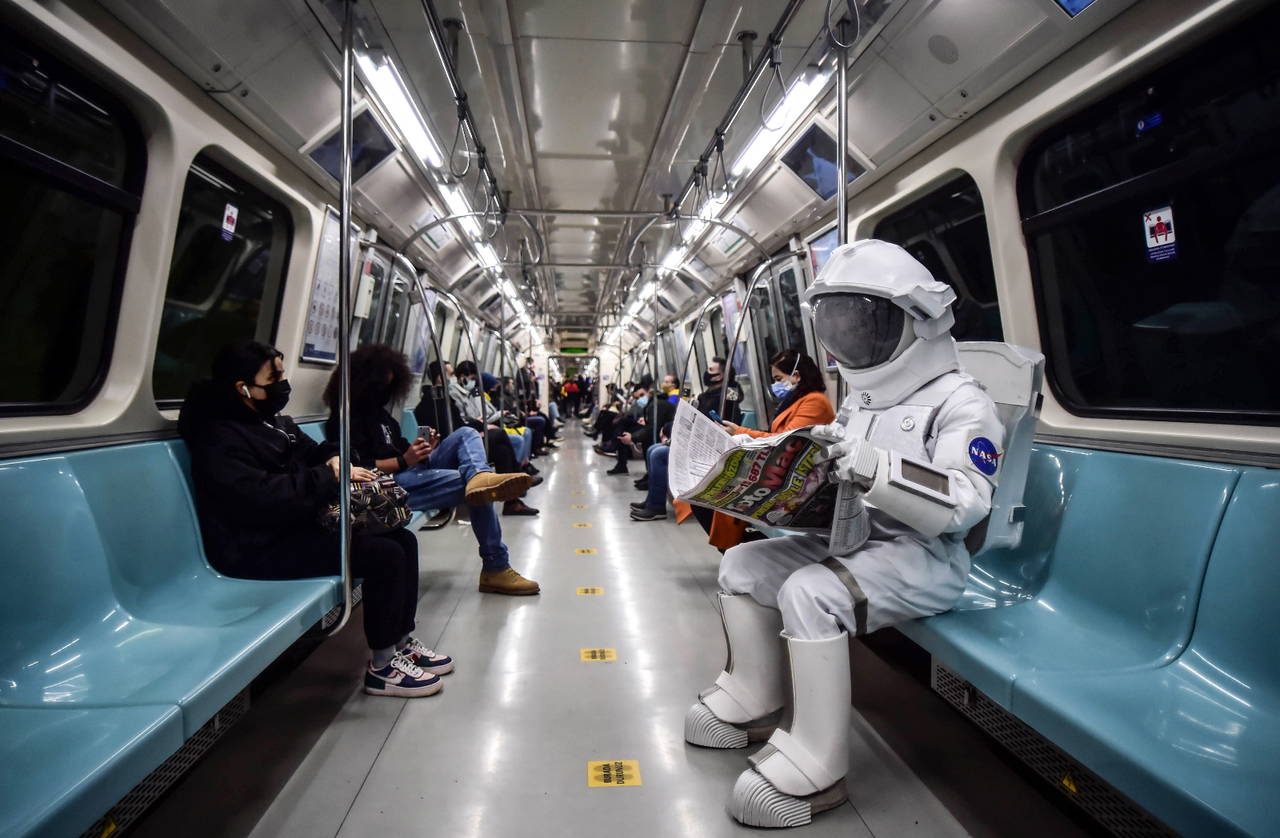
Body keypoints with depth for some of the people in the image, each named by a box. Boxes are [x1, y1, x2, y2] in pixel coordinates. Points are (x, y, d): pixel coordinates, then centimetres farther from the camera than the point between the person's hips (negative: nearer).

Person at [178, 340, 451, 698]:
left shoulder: (275, 422, 14)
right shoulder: (220, 439, -16)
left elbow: (313, 453, 22)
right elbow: (263, 497, -28)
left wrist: (336, 461, -3)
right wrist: (331, 476, -23)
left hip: (300, 525, 10)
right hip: (261, 548, -10)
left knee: (403, 540, 2)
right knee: (385, 556, -21)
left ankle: (402, 641, 13)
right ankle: (382, 667, -7)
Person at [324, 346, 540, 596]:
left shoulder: (378, 410, 25)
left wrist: (419, 450, 1)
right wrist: (405, 460, -19)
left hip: (414, 470, 9)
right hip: (391, 484, -9)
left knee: (466, 434, -8)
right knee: (474, 489, -22)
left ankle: (479, 477, -44)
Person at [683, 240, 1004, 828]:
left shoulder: (959, 400, -11)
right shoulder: (861, 400, 15)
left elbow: (966, 504, -24)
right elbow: (842, 483, 20)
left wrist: (877, 469, -36)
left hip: (924, 557, -9)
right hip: (854, 540, 9)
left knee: (810, 594, -32)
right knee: (743, 564, 4)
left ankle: (816, 768, -18)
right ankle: (754, 702, 15)